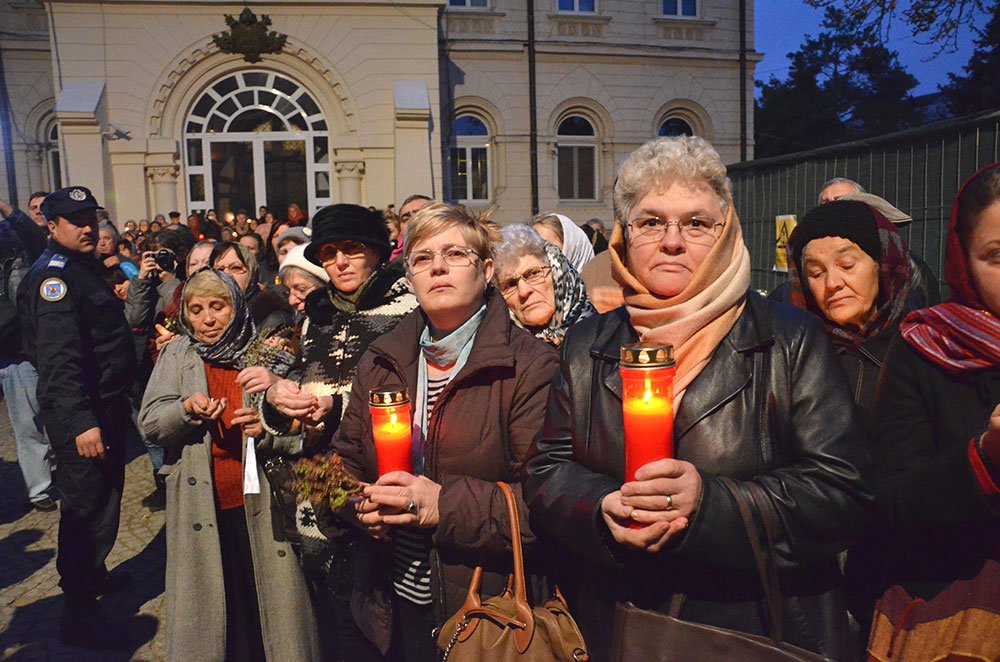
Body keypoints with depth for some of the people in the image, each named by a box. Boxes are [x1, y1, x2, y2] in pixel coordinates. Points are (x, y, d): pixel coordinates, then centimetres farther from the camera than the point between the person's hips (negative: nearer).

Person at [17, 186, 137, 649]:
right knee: (87, 507, -2)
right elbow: (59, 359, -27)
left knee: (103, 499, 23)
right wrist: (80, 422, -31)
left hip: (106, 404, 10)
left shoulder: (84, 266, 14)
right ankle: (79, 615, 10)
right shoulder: (53, 276, -17)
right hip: (80, 412, -10)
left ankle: (93, 575, 43)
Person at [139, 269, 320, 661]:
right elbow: (149, 423, 2)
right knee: (208, 603, 8)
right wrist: (187, 409, -17)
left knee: (268, 598, 3)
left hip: (260, 501, -1)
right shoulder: (176, 355, 9)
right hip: (201, 504, 1)